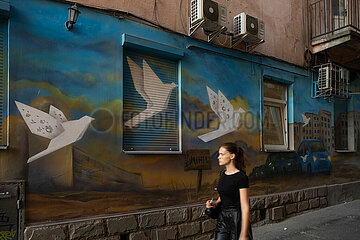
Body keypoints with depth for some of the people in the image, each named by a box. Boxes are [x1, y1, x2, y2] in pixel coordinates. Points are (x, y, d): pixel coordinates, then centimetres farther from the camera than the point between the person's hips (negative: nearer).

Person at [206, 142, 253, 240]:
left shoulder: (241, 177, -15)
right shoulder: (222, 174, 7)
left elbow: (245, 207, -18)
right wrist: (215, 204, 1)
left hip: (237, 219, -6)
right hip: (222, 218, 7)